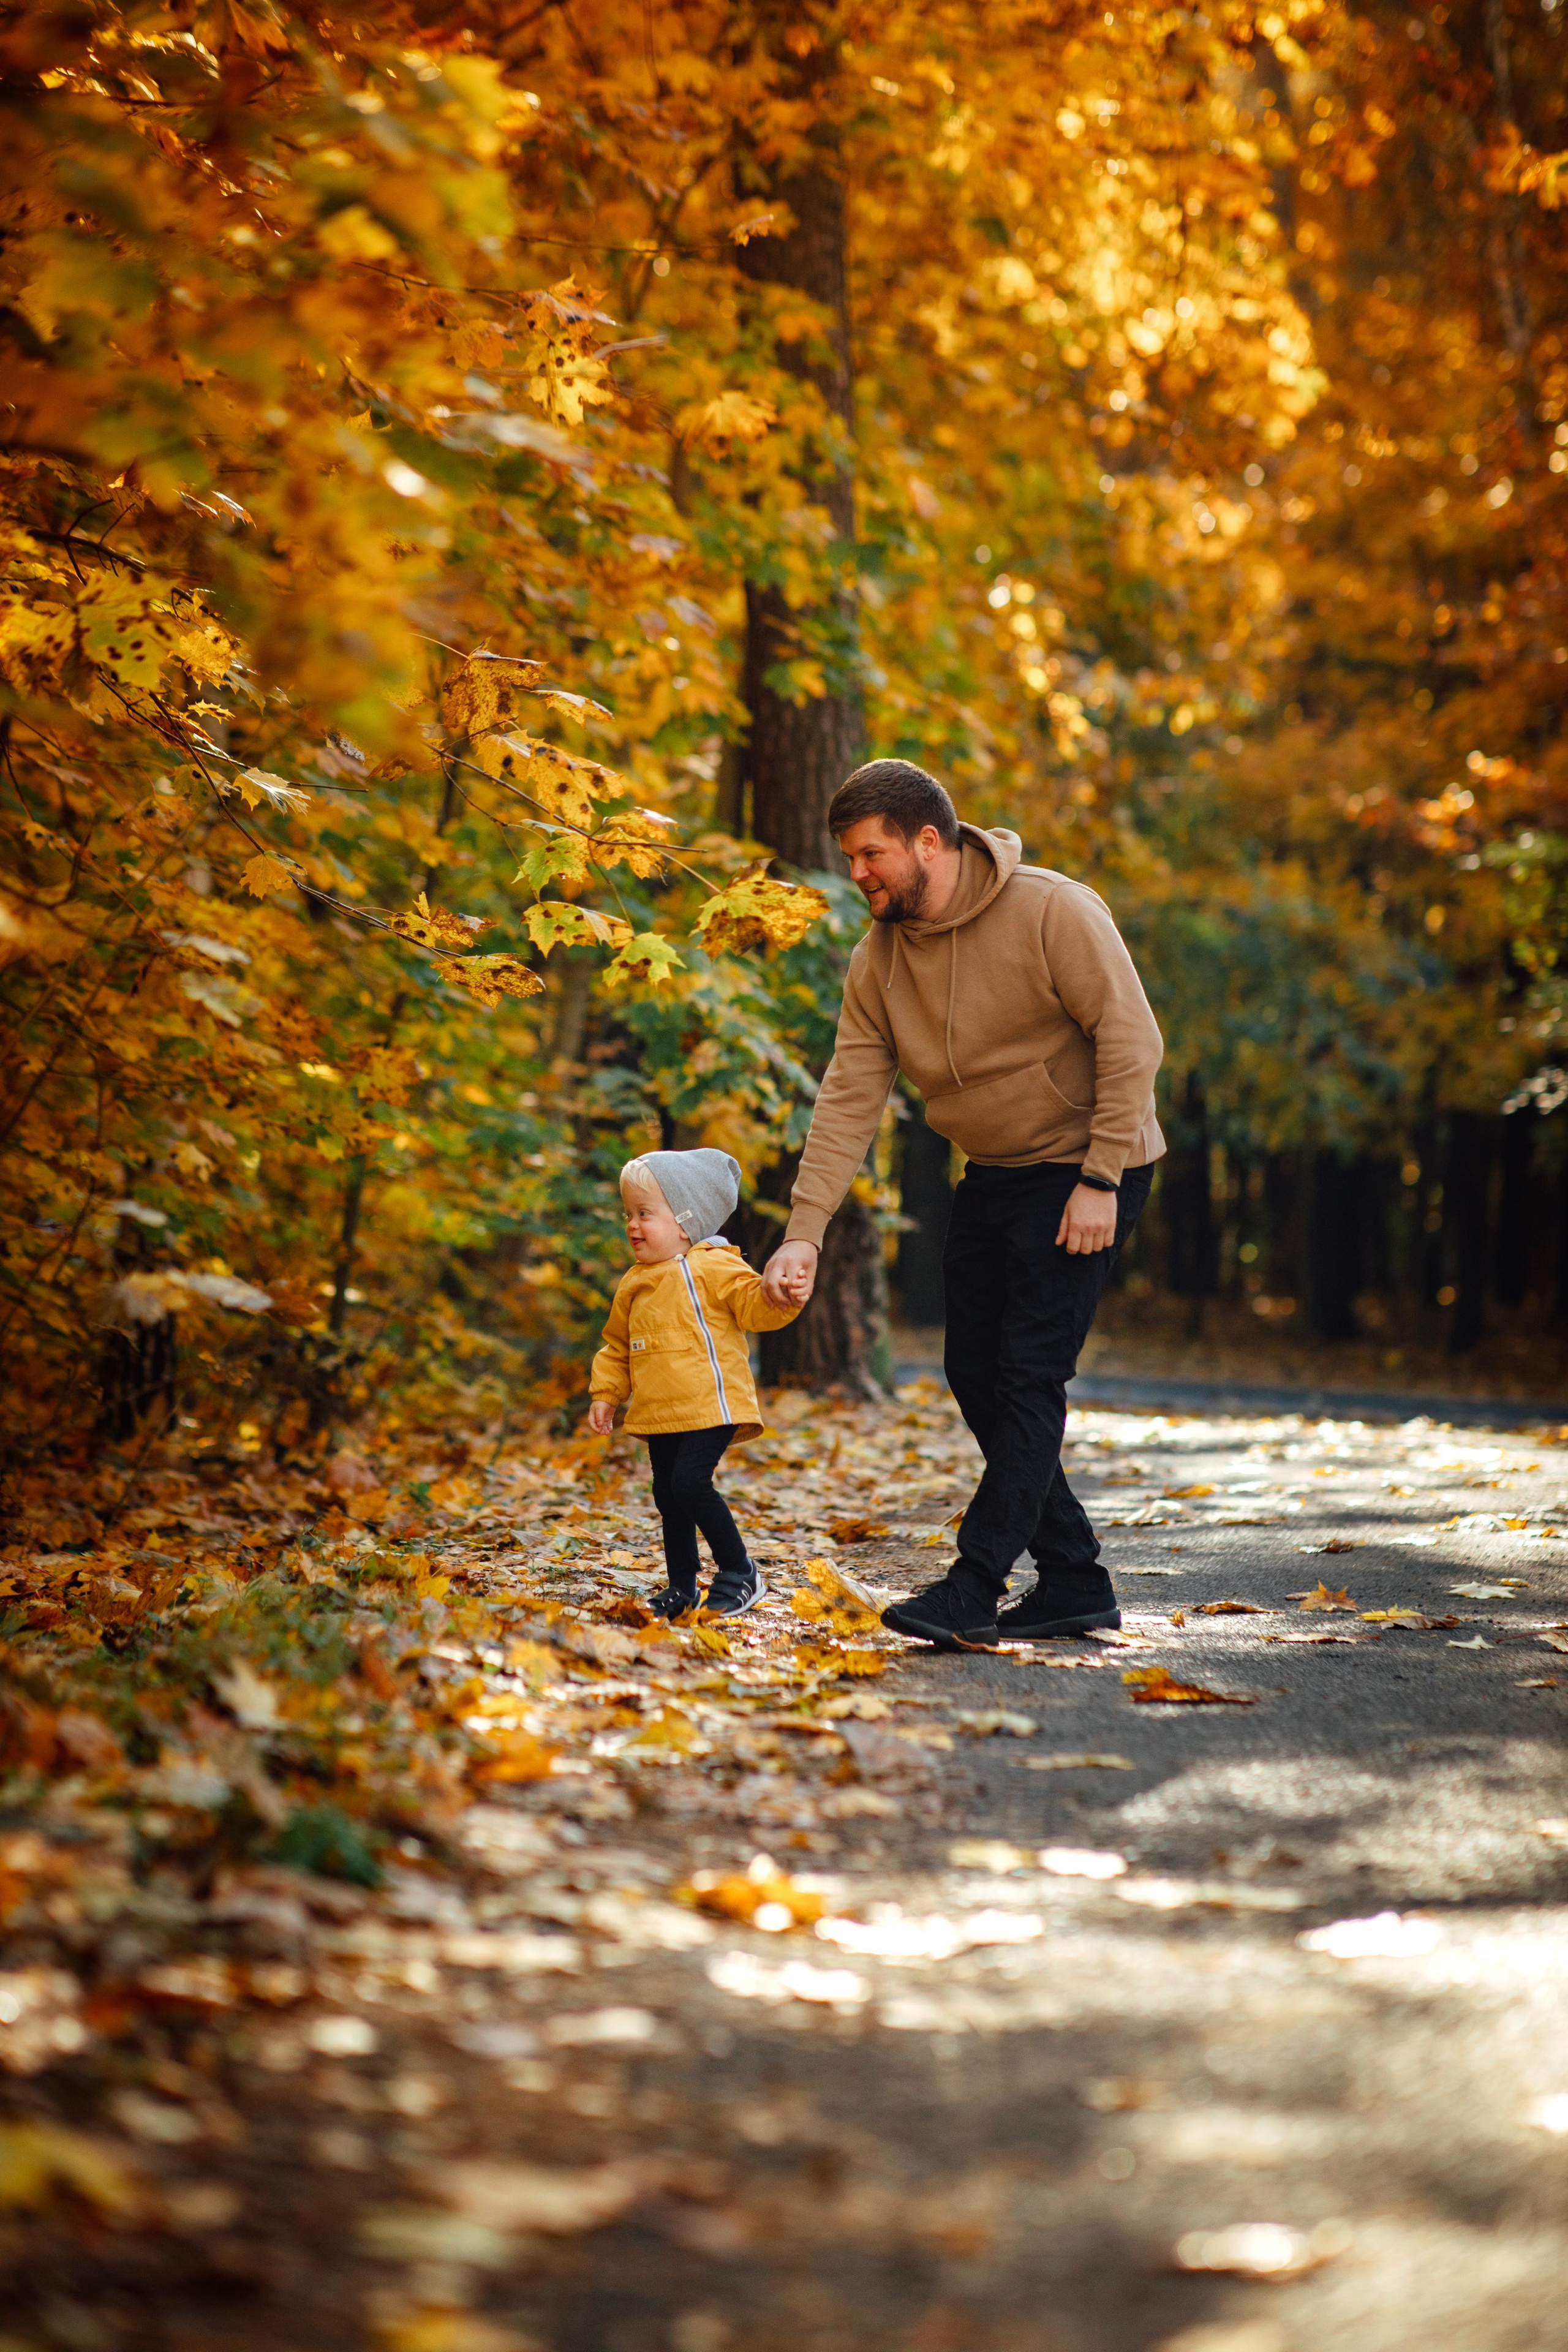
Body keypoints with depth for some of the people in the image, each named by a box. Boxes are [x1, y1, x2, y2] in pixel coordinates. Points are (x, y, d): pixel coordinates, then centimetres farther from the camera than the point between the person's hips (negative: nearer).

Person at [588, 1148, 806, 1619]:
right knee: (667, 1494, 10)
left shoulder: (713, 1267, -7)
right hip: (660, 1413, 8)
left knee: (690, 1482, -18)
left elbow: (754, 1305, -15)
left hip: (709, 1404, -8)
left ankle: (739, 1571, -4)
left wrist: (782, 1299, -36)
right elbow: (618, 1346, 24)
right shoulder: (634, 1284, 15)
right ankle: (681, 1587, 21)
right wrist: (606, 1394, 16)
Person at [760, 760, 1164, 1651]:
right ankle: (1075, 1581, 14)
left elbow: (1131, 1041, -18)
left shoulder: (1055, 912, -19)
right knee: (977, 1375, 5)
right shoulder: (878, 959, -1)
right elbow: (850, 1097, -4)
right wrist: (804, 1232, -12)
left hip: (1085, 1173, -7)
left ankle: (973, 1592, -13)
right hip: (993, 1175, 7)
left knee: (1031, 1374, -12)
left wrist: (1101, 1179, -21)